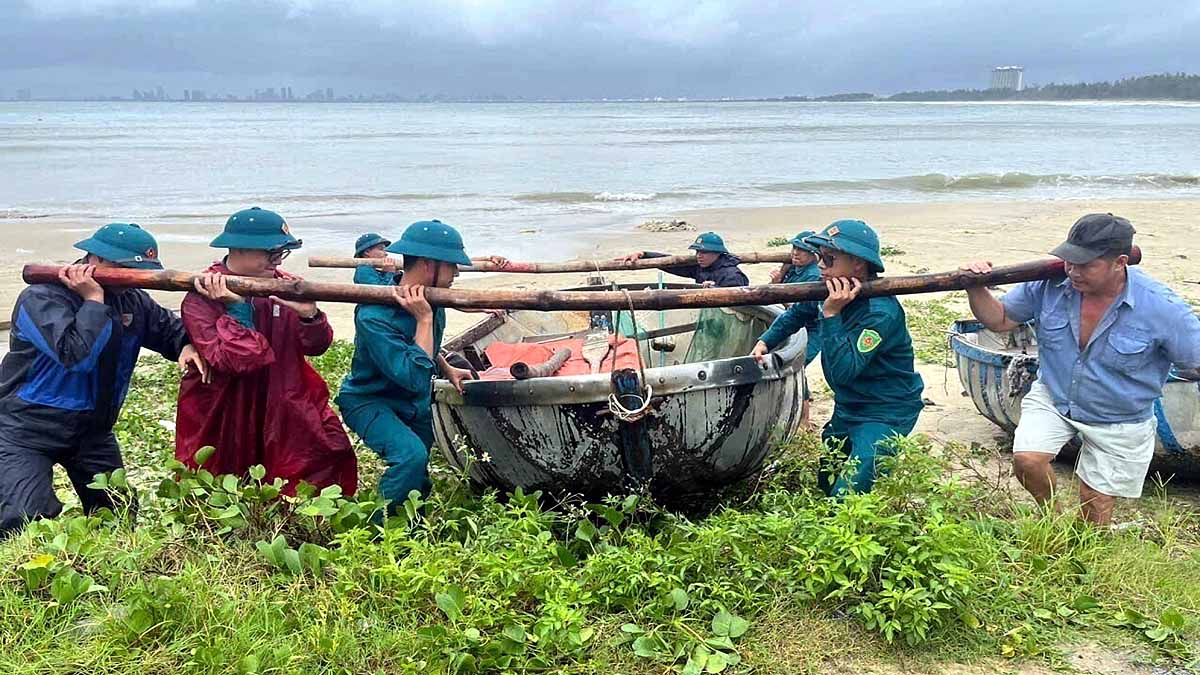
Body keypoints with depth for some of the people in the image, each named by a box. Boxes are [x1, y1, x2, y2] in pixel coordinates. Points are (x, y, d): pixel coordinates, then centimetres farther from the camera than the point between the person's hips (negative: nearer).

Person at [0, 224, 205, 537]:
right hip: (27, 432, -6)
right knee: (27, 523, -18)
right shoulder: (40, 298, -19)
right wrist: (93, 299, -24)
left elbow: (172, 329, 13)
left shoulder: (133, 300, 1)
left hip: (93, 429, 6)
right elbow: (76, 355, -34)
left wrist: (187, 346, -11)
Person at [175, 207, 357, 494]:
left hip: (285, 411, 3)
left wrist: (309, 316, -20)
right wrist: (236, 308, -23)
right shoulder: (200, 299, -11)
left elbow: (316, 347, -1)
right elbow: (232, 361, -22)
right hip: (221, 419, -3)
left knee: (331, 457, -6)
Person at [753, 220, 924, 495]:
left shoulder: (881, 312, -28)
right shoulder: (832, 293, -2)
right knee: (821, 481, 19)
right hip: (848, 407, 9)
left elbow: (843, 371, -33)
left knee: (846, 495, -23)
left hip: (885, 413, -9)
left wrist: (831, 315, -35)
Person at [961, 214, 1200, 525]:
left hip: (1120, 423, -1)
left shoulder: (1161, 307, -24)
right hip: (1053, 397, 2)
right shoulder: (1050, 285, -17)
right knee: (1026, 460, -22)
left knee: (1096, 506, 9)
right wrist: (976, 289, -24)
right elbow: (999, 319, -5)